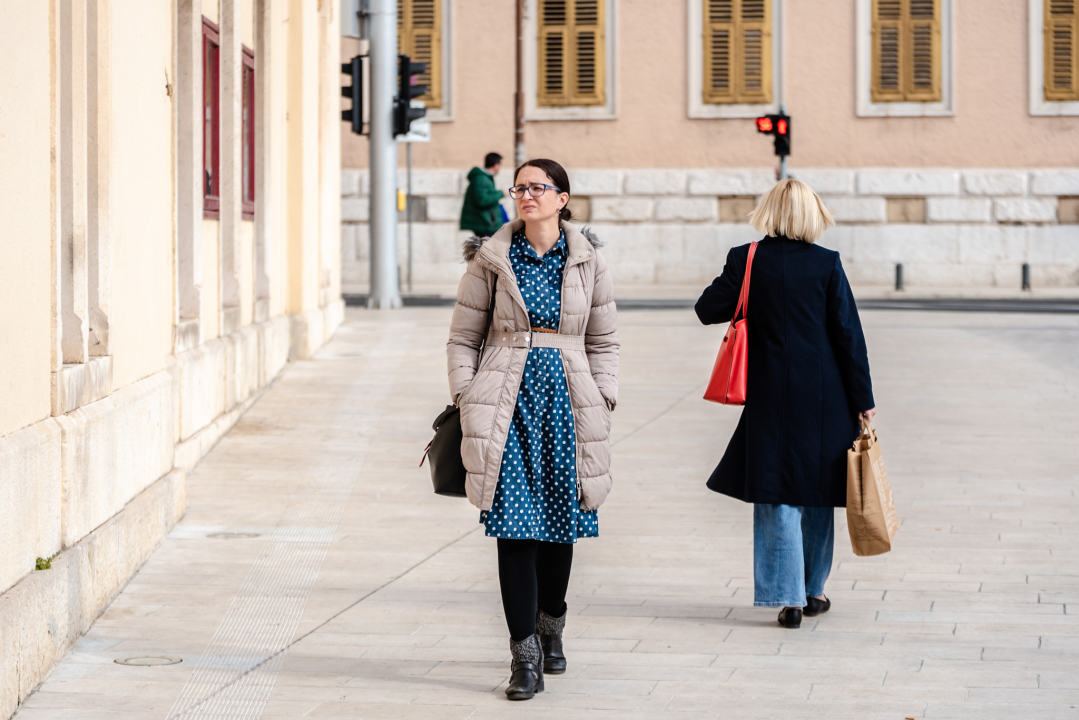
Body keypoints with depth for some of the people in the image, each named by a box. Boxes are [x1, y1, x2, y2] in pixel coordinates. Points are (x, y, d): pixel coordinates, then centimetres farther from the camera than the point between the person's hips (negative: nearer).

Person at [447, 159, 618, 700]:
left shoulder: (587, 259, 6)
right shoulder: (491, 258, 2)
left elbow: (604, 341, 12)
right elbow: (462, 337, 6)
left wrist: (602, 401, 3)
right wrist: (468, 401, -3)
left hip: (566, 399, 2)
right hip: (508, 401, -2)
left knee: (561, 520, 8)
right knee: (514, 523, -8)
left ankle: (550, 624, 31)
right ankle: (524, 655, -6)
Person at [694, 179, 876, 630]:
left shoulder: (746, 260, -5)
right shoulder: (826, 264, -5)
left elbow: (708, 310, 0)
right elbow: (849, 334, -4)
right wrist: (863, 399, 1)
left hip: (770, 398, 0)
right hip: (824, 399, 0)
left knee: (776, 495, 3)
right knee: (817, 490, 14)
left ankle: (788, 596, -4)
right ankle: (812, 590, 23)